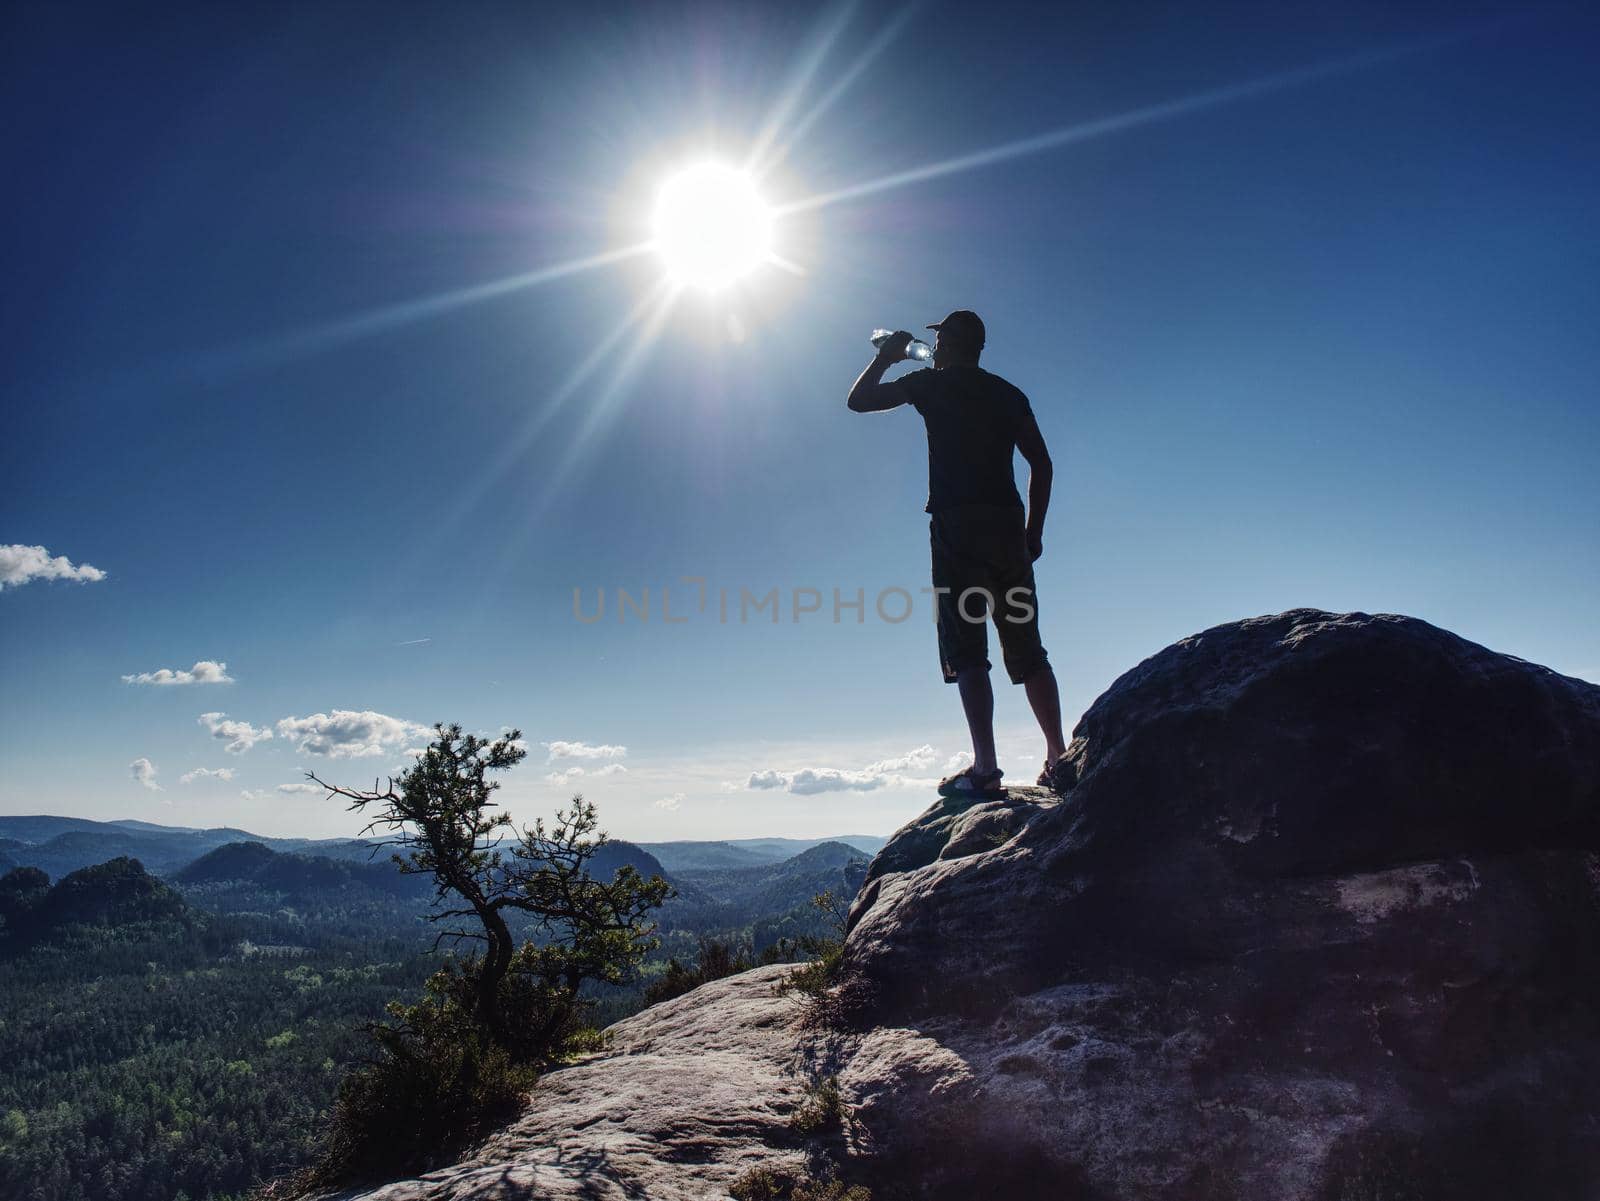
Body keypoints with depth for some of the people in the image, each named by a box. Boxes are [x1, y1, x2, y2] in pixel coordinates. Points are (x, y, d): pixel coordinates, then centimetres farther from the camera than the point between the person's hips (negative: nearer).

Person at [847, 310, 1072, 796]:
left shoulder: (931, 383, 5)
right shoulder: (1009, 394, 19)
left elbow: (858, 400, 12)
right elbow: (1041, 463, 12)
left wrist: (885, 357, 28)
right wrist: (1034, 531, 16)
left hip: (957, 524, -5)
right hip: (1008, 524, 5)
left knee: (966, 650, -7)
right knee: (1026, 649, 8)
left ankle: (985, 769, -12)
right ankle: (1059, 760, 5)